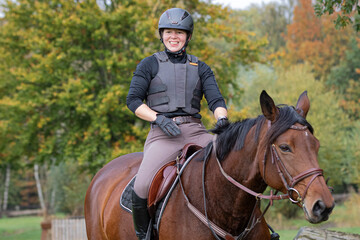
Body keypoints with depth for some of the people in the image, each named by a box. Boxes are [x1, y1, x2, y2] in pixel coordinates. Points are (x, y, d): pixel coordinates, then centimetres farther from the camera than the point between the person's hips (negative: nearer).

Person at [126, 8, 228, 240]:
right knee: (142, 188, -25)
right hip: (163, 134, -3)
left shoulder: (201, 68, 17)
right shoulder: (149, 65, 10)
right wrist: (159, 118, -12)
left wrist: (222, 120, -17)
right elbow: (133, 100, 4)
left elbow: (216, 99, 5)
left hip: (196, 132, 3)